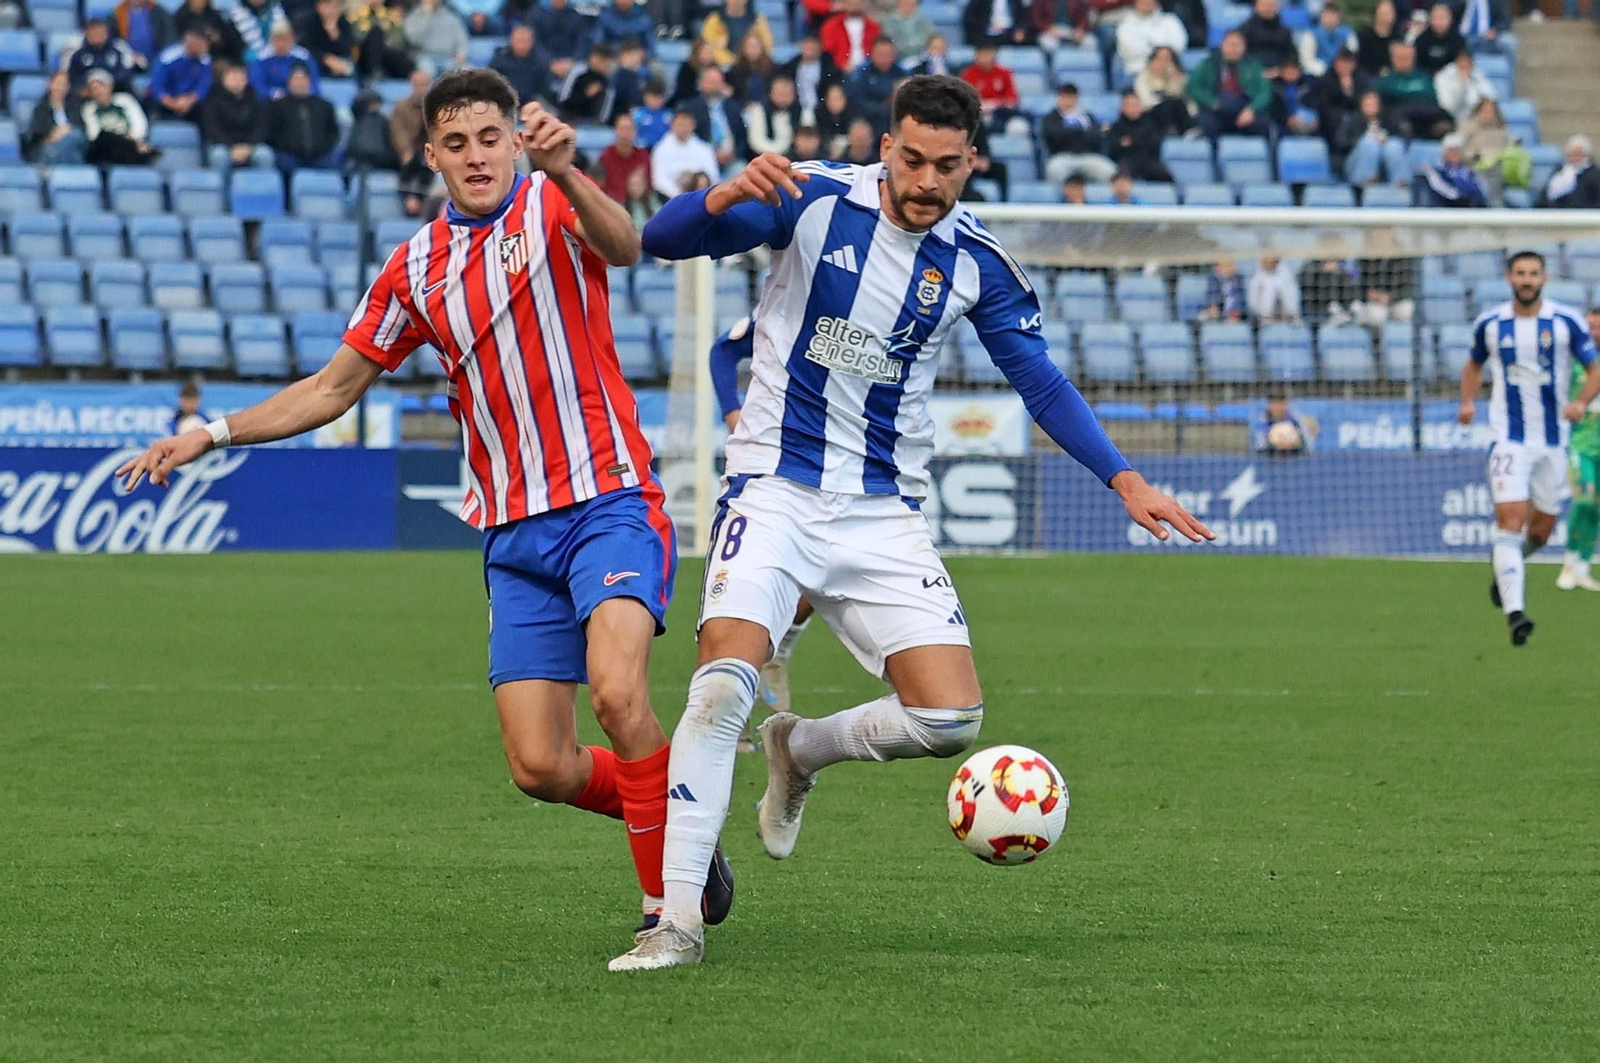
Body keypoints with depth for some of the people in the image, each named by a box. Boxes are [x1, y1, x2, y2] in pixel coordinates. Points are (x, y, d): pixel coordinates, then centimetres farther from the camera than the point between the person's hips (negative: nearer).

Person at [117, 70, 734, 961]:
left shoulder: (553, 206, -1)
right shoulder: (416, 270, 13)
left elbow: (623, 247, -25)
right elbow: (333, 390, 22)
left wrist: (565, 170, -44)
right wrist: (211, 435, 13)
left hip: (608, 503, -5)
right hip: (514, 535, 5)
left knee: (617, 688, -29)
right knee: (539, 767, -6)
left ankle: (670, 896, -13)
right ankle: (668, 806, 24)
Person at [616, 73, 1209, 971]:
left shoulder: (978, 263, 0)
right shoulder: (814, 201, -8)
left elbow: (1042, 382, 10)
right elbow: (665, 239, -12)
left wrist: (1125, 480, -1)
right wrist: (729, 196, -34)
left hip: (884, 516, 3)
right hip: (776, 489, -3)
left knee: (951, 720, -8)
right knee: (725, 683, -24)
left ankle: (800, 751, 24)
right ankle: (677, 921, -18)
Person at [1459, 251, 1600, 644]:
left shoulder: (1566, 322, -4)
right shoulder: (1489, 324, 1)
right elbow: (1474, 364, 19)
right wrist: (1468, 401, 1)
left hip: (1552, 441, 2)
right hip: (1509, 439, -1)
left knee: (1541, 529, 10)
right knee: (1510, 519, -18)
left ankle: (1504, 566, 44)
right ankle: (1514, 611, -24)